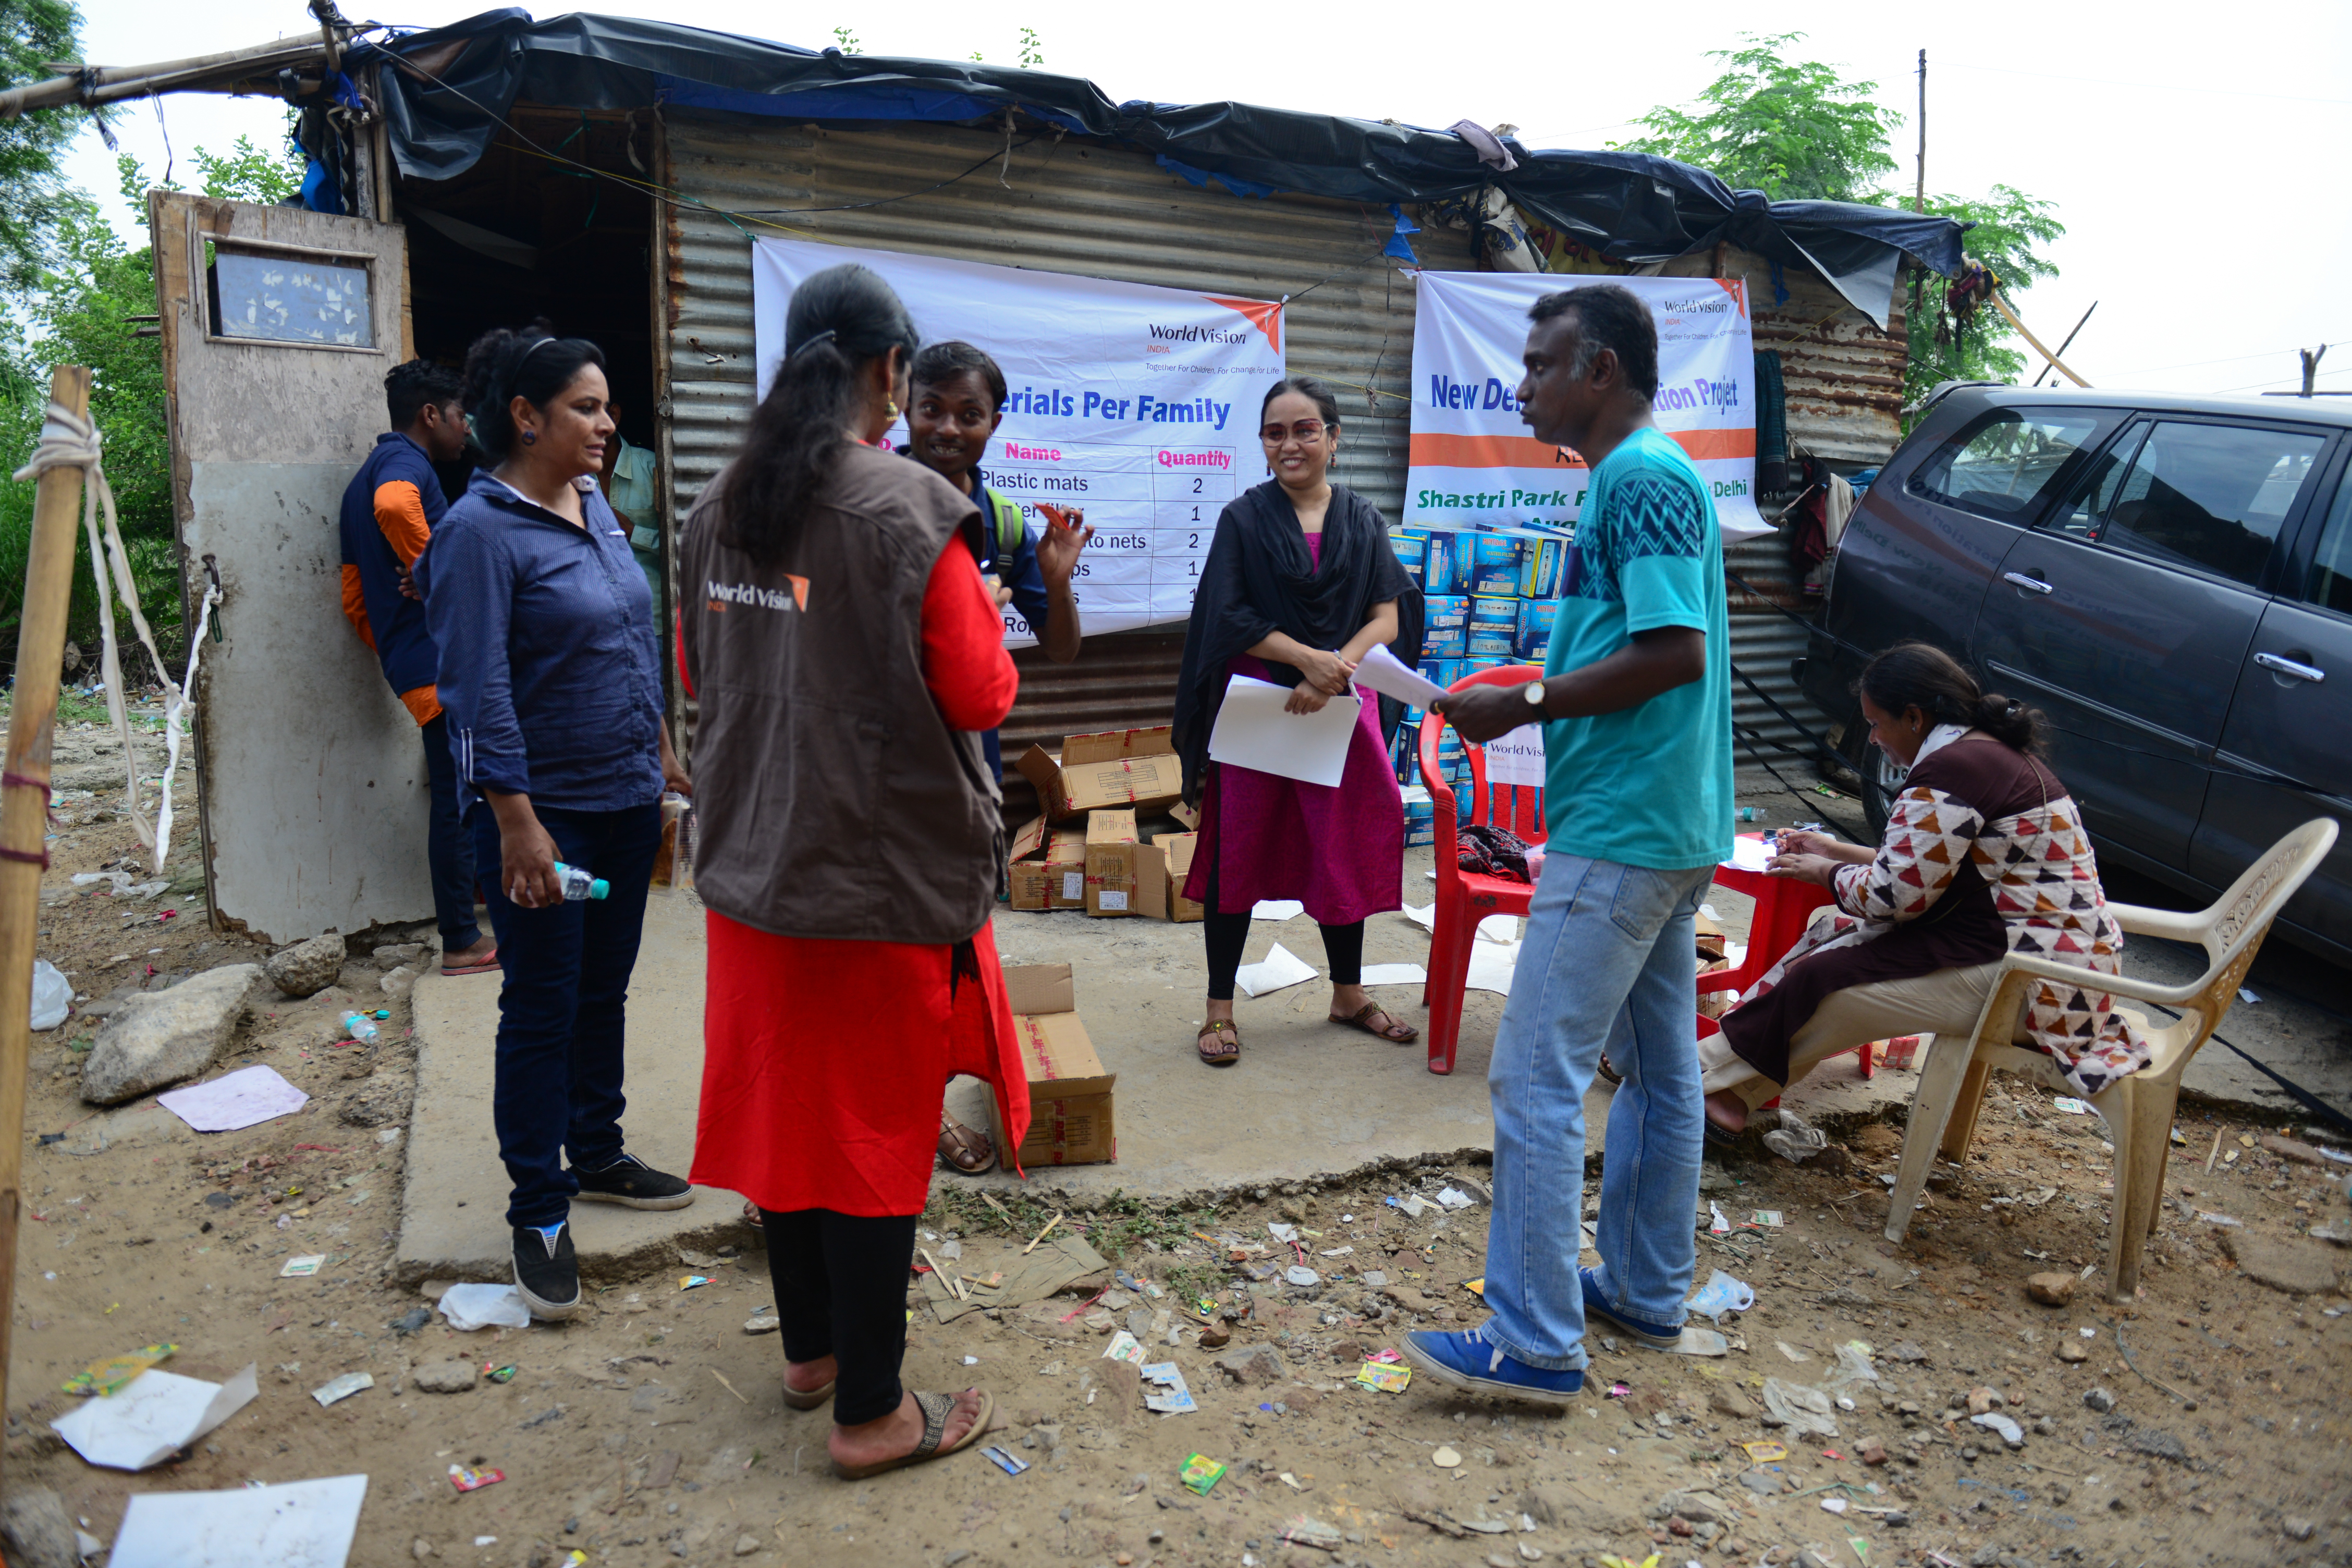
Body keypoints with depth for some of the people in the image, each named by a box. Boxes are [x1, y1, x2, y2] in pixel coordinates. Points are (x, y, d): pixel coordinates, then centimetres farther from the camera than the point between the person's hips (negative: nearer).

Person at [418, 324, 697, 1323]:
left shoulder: (594, 503, 9)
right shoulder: (480, 530, -15)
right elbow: (480, 690, -19)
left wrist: (661, 751, 18)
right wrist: (518, 822, -21)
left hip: (625, 797, 8)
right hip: (543, 809, -7)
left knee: (605, 990, 17)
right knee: (542, 1009, 2)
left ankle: (597, 1155, 34)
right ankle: (539, 1214, 14)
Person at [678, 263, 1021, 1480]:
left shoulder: (720, 505, 3)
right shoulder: (911, 508, -16)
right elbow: (979, 698, -13)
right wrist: (981, 616, 5)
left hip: (755, 856, 6)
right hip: (889, 868, -6)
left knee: (784, 1100, 18)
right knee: (877, 1127, 5)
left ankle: (810, 1347, 36)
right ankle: (872, 1413, 18)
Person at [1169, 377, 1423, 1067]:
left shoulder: (1363, 521, 7)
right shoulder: (1243, 519, 1)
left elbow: (1386, 618, 0)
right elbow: (1229, 618, -7)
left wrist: (1335, 672, -16)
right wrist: (1309, 658, -17)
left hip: (1342, 708, 2)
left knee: (1344, 850, 11)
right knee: (1238, 850, 2)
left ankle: (1348, 994, 28)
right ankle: (1220, 1007, 12)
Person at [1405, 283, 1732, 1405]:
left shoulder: (1643, 480, -15)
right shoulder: (1636, 480, 18)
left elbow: (1676, 651, -24)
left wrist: (1526, 704, -17)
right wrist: (1535, 696, 13)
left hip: (1619, 831, -11)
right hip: (1670, 827, 11)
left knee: (1535, 1079, -7)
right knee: (1659, 1067, 17)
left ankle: (1536, 1343, 1)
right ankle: (1647, 1294, 30)